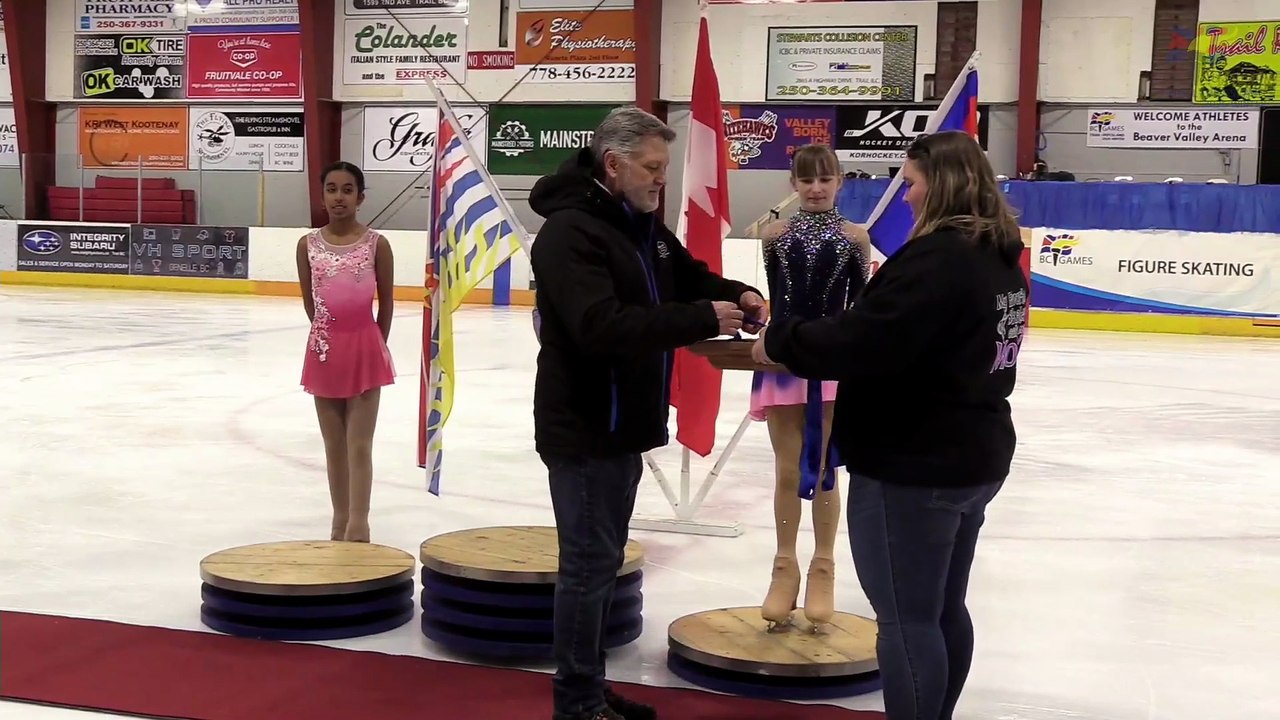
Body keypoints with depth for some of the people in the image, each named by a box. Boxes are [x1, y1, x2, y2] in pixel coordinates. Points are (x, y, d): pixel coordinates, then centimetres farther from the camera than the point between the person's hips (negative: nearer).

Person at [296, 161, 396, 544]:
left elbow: (386, 303, 3)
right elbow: (309, 302, 10)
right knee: (334, 446, 12)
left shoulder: (376, 244, -6)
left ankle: (358, 527, -3)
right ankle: (341, 521, 24)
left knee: (359, 445, -3)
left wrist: (375, 346, 8)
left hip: (364, 351, -3)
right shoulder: (308, 244, 0)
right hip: (325, 351, 3)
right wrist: (330, 338, 13)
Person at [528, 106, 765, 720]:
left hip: (623, 423, 10)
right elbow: (604, 327, -32)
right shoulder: (570, 233, -20)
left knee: (604, 559, 17)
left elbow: (689, 277, 21)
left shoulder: (644, 225, 10)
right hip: (583, 429, -9)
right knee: (589, 563, -1)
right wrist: (703, 319, -30)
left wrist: (735, 295, -1)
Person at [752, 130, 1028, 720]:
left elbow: (859, 343, -26)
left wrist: (779, 341, -12)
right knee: (944, 610, 20)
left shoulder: (937, 258, -22)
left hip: (912, 466, -10)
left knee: (906, 619, 0)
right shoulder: (999, 258, 9)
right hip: (975, 459, 10)